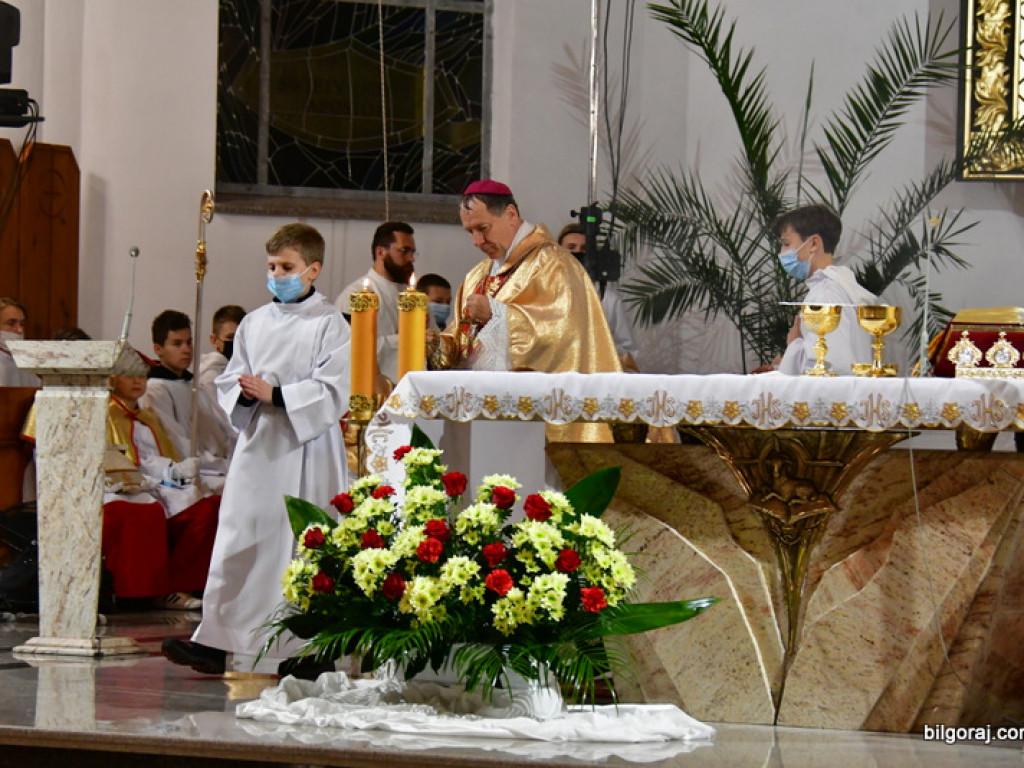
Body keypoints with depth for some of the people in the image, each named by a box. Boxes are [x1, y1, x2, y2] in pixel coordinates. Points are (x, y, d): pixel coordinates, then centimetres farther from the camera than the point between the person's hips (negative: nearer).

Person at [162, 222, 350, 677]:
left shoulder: (330, 325, -4)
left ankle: (305, 647, 6)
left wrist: (275, 395, -18)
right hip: (257, 445, 5)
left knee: (301, 545, -3)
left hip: (305, 449, -5)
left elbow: (333, 392, -12)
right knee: (239, 540, 1)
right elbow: (229, 380, 17)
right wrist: (245, 393, -6)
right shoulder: (254, 323, 14)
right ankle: (218, 642, 0)